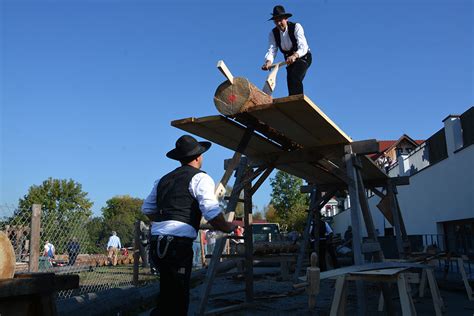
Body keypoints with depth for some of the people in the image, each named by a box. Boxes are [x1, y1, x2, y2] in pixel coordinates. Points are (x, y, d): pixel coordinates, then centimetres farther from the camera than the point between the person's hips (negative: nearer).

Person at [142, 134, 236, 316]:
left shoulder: (163, 179, 19)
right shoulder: (200, 178, -1)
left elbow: (147, 209, 23)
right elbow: (212, 214, -12)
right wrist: (228, 228, 5)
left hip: (156, 241, 7)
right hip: (179, 244, -6)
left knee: (167, 294, 18)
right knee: (178, 296, 3)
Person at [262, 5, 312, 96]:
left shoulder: (296, 27, -22)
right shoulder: (273, 33, -9)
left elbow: (303, 47, -34)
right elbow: (271, 50, -23)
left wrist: (294, 56, -56)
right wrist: (268, 62, -46)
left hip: (303, 56, -5)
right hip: (290, 60, 6)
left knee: (294, 77, -29)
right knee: (290, 82, 0)